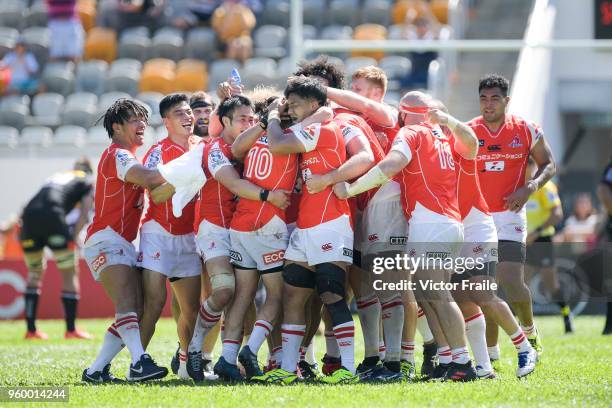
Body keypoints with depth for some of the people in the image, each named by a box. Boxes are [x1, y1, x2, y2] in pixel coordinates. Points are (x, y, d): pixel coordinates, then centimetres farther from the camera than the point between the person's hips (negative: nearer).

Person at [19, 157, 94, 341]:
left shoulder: (55, 176, 36)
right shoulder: (87, 181, 22)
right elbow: (84, 213, 8)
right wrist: (73, 237, 9)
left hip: (29, 215, 5)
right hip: (52, 217, -5)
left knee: (34, 273, 20)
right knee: (70, 273, 8)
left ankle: (30, 329, 17)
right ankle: (71, 329, 5)